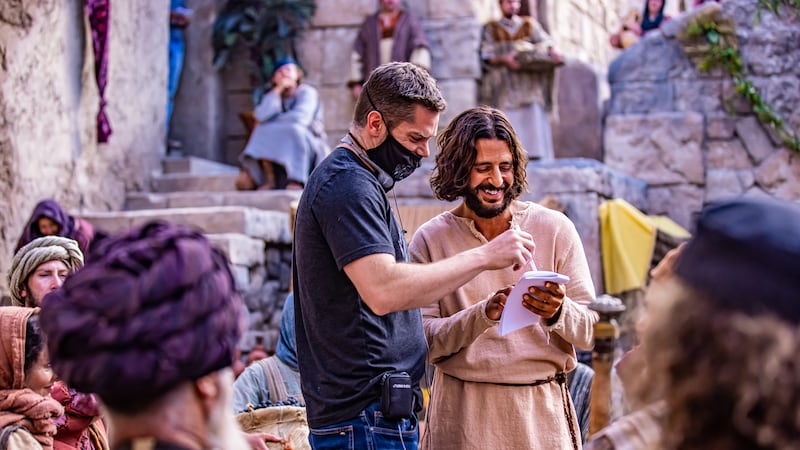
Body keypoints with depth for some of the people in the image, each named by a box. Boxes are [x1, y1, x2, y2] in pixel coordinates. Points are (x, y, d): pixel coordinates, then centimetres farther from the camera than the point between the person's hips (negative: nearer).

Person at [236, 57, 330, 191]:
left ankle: (296, 180, -37)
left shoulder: (307, 93, -3)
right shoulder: (272, 96, 11)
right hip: (281, 149, 4)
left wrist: (272, 121, -7)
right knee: (263, 132, -18)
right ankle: (270, 179, -25)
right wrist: (278, 90, -13)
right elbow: (262, 117, -12)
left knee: (295, 129, -32)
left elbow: (301, 117, -22)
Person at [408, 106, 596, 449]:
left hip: (543, 408, 1)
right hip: (463, 415, -1)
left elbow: (591, 332, -1)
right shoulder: (430, 240, 0)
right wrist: (484, 314, -21)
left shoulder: (555, 229, 1)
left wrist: (557, 312, -20)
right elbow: (422, 340, -7)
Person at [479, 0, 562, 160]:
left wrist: (553, 53, -17)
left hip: (529, 83, 1)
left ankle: (537, 158, -18)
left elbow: (545, 43, 6)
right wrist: (503, 59, -17)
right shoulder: (491, 29, 14)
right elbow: (486, 56, 3)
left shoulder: (530, 24, 18)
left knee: (534, 118, -14)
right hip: (504, 85, -1)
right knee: (508, 121, -13)